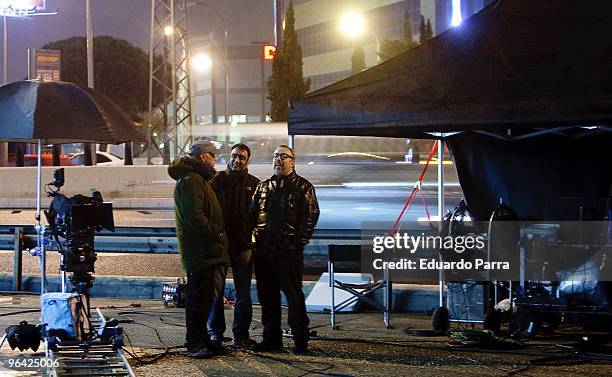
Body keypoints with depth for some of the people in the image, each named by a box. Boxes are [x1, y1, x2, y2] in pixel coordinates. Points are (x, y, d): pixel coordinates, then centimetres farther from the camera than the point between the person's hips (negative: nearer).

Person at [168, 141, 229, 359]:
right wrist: (217, 233, -15)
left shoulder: (199, 180, 22)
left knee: (206, 297, 14)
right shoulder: (191, 181, -13)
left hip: (209, 251, 11)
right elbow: (195, 217, -22)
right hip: (200, 252, -11)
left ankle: (201, 341, 22)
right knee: (199, 299, -7)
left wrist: (218, 234, 15)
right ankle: (196, 345, -2)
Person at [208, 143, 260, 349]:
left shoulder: (254, 184, 6)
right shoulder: (217, 180, 4)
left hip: (243, 245, 1)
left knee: (243, 293, 5)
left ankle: (241, 334, 13)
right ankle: (215, 331, 15)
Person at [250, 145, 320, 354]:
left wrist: (298, 242, -11)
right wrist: (255, 240, 6)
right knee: (267, 296, 9)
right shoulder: (263, 187, 17)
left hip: (289, 251, -5)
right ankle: (272, 338, 18)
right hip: (264, 251, 5)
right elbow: (253, 215, 18)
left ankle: (300, 339, 3)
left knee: (293, 295, -4)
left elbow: (310, 217, -4)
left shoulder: (303, 187, 2)